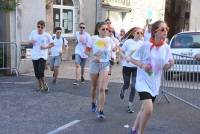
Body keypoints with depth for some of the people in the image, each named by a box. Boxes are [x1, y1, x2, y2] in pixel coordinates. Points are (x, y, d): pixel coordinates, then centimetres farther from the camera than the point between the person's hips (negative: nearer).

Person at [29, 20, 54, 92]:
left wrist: (46, 47, -14)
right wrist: (31, 42, -7)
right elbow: (30, 41, 16)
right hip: (34, 56, 4)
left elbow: (52, 44, 3)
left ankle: (44, 84, 8)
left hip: (43, 56, -4)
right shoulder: (33, 33, 2)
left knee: (40, 71, -17)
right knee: (36, 73, 8)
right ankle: (40, 86, 26)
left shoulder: (47, 35, -6)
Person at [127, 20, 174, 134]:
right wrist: (142, 65, -21)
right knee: (148, 109, -20)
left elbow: (165, 67, 2)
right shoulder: (146, 45, -14)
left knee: (144, 109, 18)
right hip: (143, 81, -5)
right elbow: (132, 59, -4)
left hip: (155, 83, 5)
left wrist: (170, 64, -19)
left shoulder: (166, 48, -3)